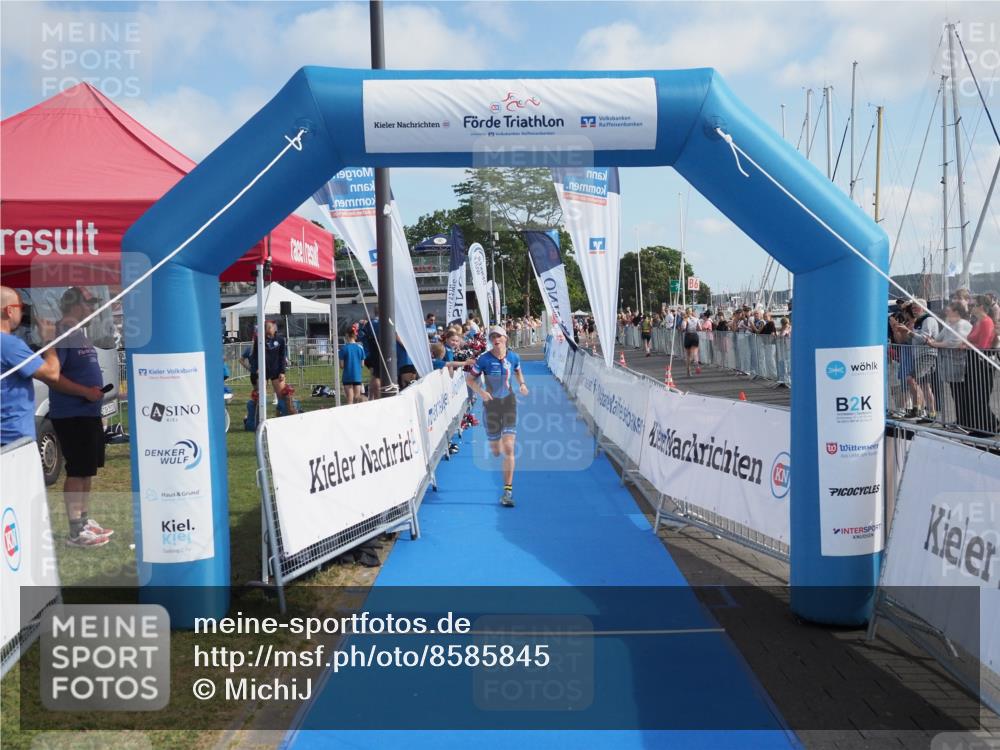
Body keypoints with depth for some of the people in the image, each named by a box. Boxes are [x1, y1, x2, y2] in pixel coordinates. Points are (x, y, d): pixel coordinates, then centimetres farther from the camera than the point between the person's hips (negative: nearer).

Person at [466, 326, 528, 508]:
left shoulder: (513, 357, -1)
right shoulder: (483, 359, -8)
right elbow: (470, 379, -2)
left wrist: (522, 384, 0)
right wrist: (481, 392, -19)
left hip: (509, 403, 0)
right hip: (491, 404, 0)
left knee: (508, 448, -10)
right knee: (495, 450, 8)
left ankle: (508, 490, -7)